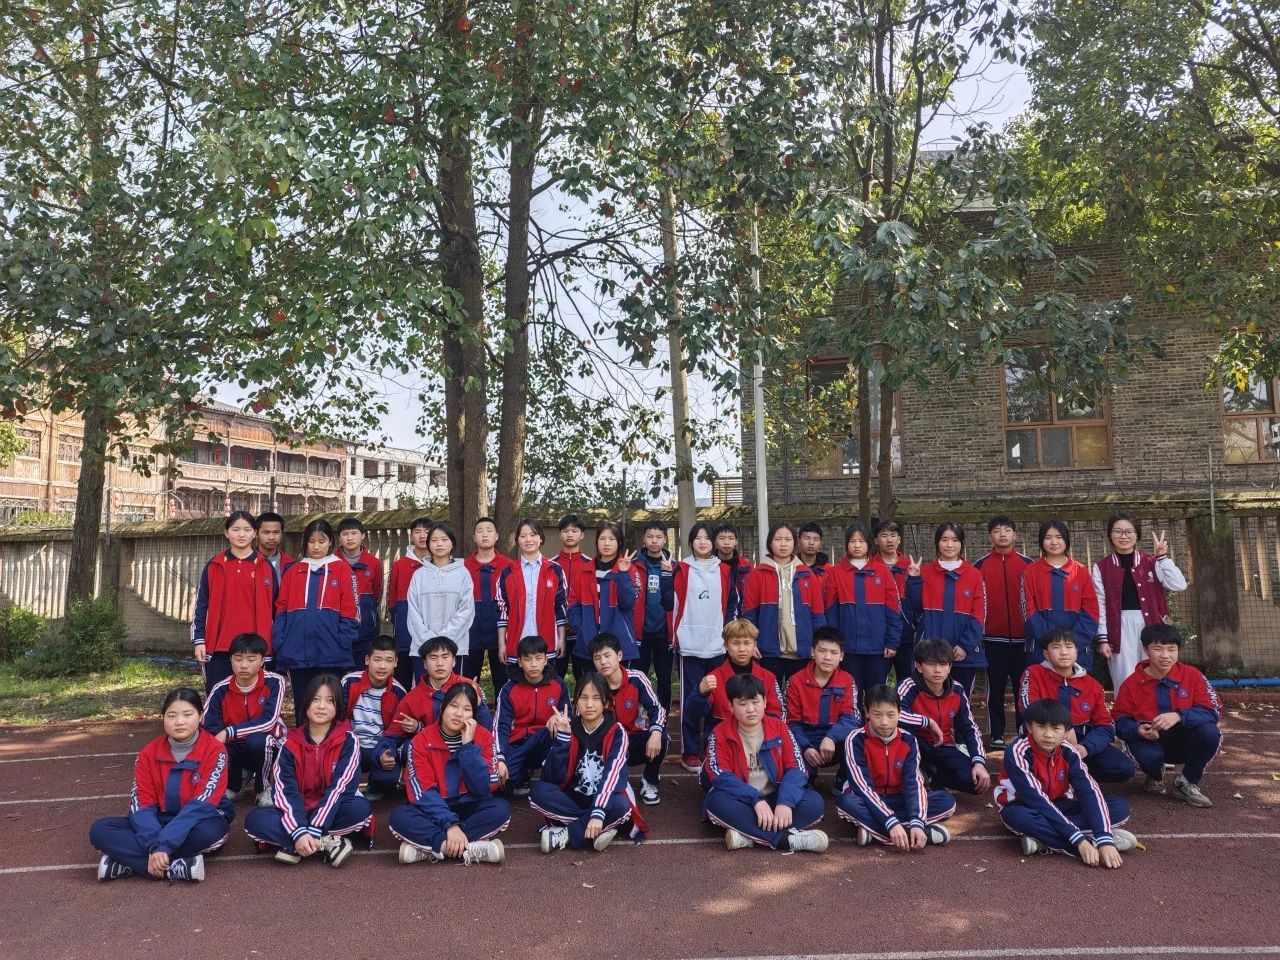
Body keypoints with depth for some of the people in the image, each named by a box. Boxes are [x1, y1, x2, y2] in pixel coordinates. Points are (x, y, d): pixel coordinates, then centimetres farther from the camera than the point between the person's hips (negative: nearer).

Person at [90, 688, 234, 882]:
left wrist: (164, 846, -33)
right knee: (100, 830, -18)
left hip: (200, 821, -4)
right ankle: (177, 868, -29)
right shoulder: (148, 753, -3)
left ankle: (127, 862, -23)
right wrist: (154, 846, -28)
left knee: (209, 832, -39)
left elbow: (201, 805, -23)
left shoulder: (214, 751, -14)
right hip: (160, 822, 4)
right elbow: (141, 804, -10)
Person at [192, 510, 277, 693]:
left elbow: (274, 607, 8)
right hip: (219, 647, 0)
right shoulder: (214, 567, 6)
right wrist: (198, 640, 0)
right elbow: (201, 606, 7)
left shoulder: (265, 567, 6)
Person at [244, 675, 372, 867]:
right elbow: (285, 790, -13)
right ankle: (328, 842, -26)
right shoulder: (290, 744, -3)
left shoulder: (348, 741, -9)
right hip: (298, 814, 2)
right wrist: (299, 831, -29)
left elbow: (340, 787, -19)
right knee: (254, 820, -23)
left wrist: (313, 831, -29)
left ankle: (293, 847, -21)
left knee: (361, 808, -33)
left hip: (333, 812, -2)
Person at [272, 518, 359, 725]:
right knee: (301, 708, 11)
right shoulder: (293, 571, 11)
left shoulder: (341, 568, 2)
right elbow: (281, 610, 8)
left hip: (330, 653, -3)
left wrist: (343, 644, -9)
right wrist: (280, 644, -2)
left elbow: (348, 611, -1)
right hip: (298, 653, 3)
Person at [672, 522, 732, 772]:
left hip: (718, 645, 2)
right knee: (691, 698, -1)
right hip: (690, 645, -2)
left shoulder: (724, 570, 10)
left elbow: (732, 605, 12)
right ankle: (690, 752, 7)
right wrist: (674, 636, -9)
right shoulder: (682, 569, 4)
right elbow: (672, 603, 2)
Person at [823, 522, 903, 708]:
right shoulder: (835, 573, 2)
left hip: (878, 647, 0)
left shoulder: (882, 571, 2)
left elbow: (893, 610, 1)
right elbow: (830, 612, 1)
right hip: (848, 647, 0)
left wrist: (892, 642, -4)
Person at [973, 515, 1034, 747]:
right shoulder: (980, 566, 3)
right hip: (993, 638, 0)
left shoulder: (1027, 564, 4)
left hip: (1022, 638, 0)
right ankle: (996, 734, 12)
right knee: (995, 688, 5)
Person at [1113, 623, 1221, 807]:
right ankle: (1155, 776, 8)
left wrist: (1179, 716, -32)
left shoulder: (1192, 675, -8)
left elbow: (1213, 711, -15)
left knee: (1210, 733, -29)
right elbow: (1120, 721, -6)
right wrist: (1138, 730, -29)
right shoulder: (1131, 684, -9)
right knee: (1146, 755, -36)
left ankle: (1187, 784, -3)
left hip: (1184, 742, 2)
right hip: (1150, 743, -2)